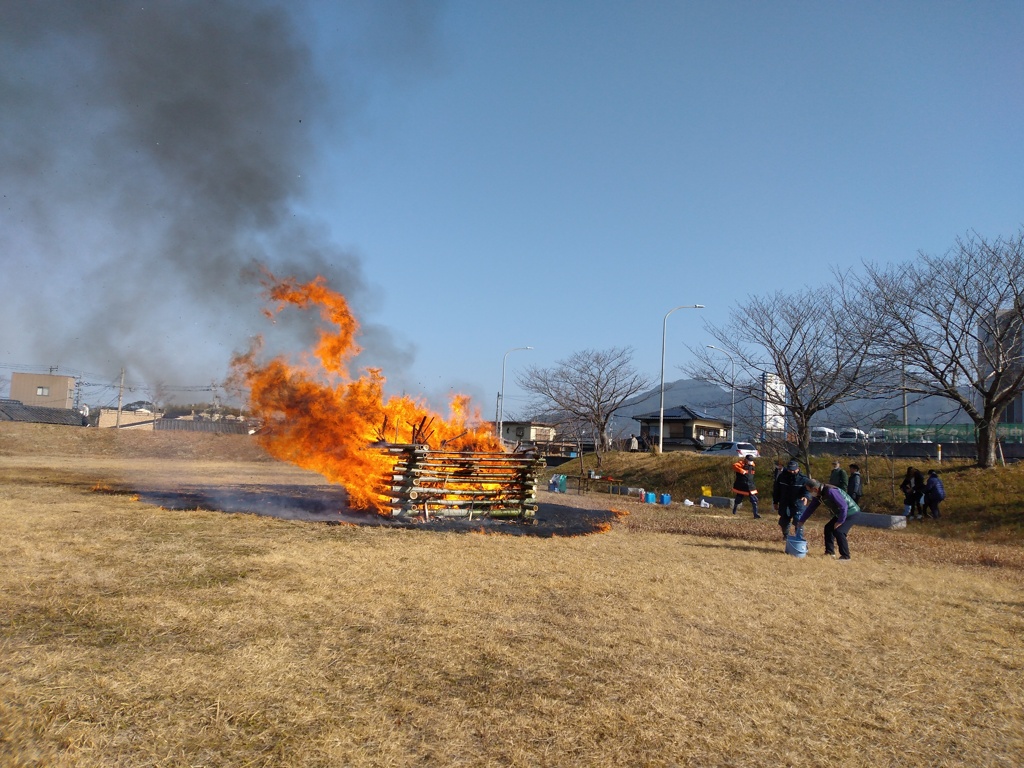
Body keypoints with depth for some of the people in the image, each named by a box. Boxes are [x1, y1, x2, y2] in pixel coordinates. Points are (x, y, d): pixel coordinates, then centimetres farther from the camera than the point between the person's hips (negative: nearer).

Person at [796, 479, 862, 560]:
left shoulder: (831, 491, -30)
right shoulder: (818, 495, 0)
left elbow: (843, 506, -29)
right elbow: (811, 508, 10)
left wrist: (840, 521, -21)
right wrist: (801, 521, 12)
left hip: (851, 512, -10)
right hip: (840, 513, 10)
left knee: (838, 531, -19)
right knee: (828, 528, 11)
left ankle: (845, 556, -9)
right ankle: (830, 552, 18)